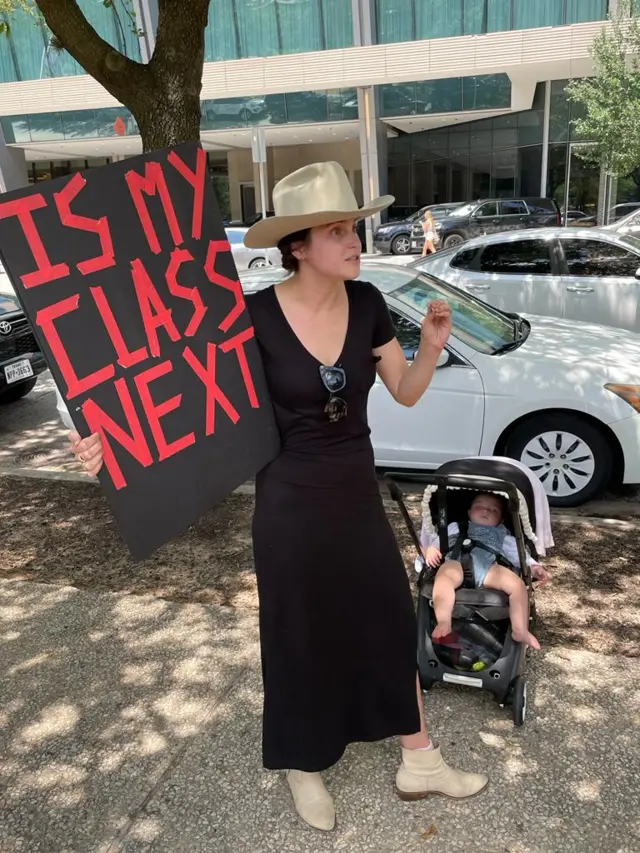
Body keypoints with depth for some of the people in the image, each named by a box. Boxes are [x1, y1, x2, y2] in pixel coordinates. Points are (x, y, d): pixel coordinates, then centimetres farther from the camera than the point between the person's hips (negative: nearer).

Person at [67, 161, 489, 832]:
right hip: (290, 499, -4)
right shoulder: (256, 315, -18)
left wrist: (432, 343, -15)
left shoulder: (366, 303, -5)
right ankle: (302, 770, 41)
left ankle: (419, 764, 38)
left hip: (358, 491, 5)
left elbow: (406, 393, 4)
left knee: (390, 621, 15)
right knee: (300, 634, 13)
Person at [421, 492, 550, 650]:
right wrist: (431, 549, 2)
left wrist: (534, 567, 11)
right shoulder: (456, 527, 39)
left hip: (487, 567, 2)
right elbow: (437, 539, 26)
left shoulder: (501, 535, 42)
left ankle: (520, 630, -24)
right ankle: (443, 623, -47)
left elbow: (517, 551, 29)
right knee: (444, 577, -38)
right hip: (457, 561, -2)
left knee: (517, 584, -24)